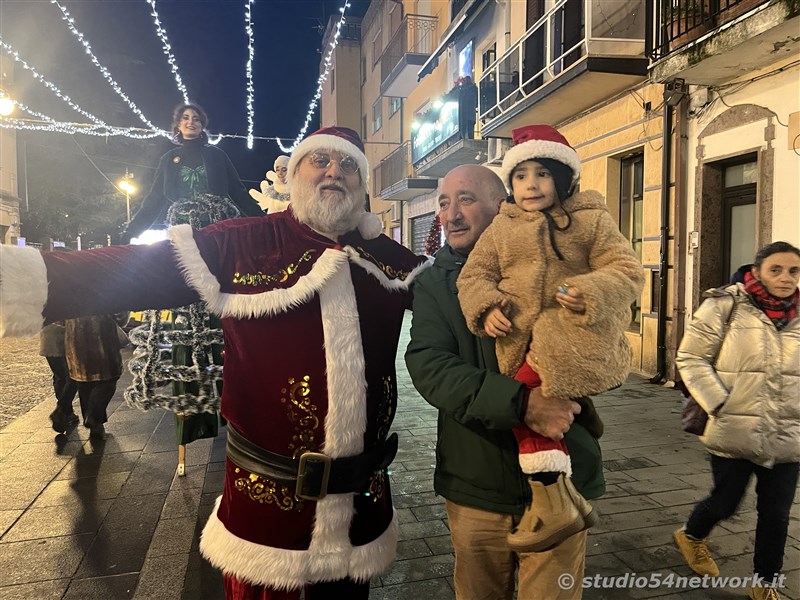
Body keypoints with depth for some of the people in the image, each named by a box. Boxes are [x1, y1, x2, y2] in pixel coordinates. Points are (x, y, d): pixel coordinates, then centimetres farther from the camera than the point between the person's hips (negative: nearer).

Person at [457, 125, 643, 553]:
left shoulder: (591, 220, 6)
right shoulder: (502, 228, 15)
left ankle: (552, 502, -11)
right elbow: (474, 274, 9)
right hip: (524, 336, 5)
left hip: (576, 330, -5)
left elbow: (627, 271, -1)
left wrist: (590, 293, -20)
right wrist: (487, 308, -10)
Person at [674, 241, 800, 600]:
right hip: (734, 433, -4)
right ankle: (691, 536, 41)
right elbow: (691, 358, -7)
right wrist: (719, 404, -14)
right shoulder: (726, 306, -7)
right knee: (725, 502, 10)